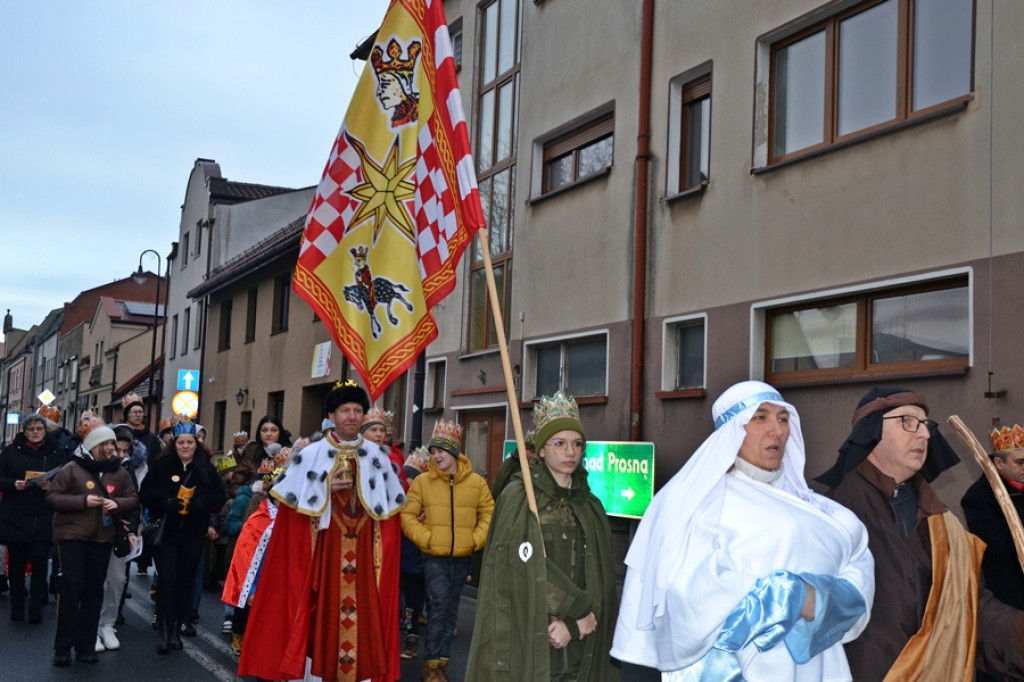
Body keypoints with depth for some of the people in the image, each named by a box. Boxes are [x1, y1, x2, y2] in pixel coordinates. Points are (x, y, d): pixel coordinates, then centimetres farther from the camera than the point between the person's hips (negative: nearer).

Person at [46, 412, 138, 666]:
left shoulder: (119, 472, 5)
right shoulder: (72, 468, -7)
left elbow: (133, 499, 9)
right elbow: (52, 496, -8)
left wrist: (118, 504, -12)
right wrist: (83, 501, -20)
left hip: (103, 538, 4)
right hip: (73, 535, -4)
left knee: (94, 590, 7)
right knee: (71, 587, -8)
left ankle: (86, 645, 15)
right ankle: (63, 646, 1)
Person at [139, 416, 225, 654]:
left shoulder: (207, 469, 5)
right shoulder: (161, 466, 0)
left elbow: (218, 499, 0)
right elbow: (147, 494, -5)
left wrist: (199, 503, -17)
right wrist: (166, 502, -22)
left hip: (193, 534, 2)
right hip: (166, 531, -2)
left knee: (186, 580, 8)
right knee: (167, 579, -8)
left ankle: (177, 628, 19)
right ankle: (163, 629, 0)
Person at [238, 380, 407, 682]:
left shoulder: (377, 457, 8)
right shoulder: (311, 455, 0)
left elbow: (388, 508, 11)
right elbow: (294, 503, -2)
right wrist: (327, 488, -13)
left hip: (363, 551, 2)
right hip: (323, 549, -2)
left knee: (363, 609, 2)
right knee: (323, 610, 0)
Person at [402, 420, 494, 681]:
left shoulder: (476, 482, 1)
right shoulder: (422, 481, -3)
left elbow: (489, 513, 7)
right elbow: (408, 516, -3)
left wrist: (476, 539, -5)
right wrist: (426, 539, -13)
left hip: (463, 557, 3)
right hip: (434, 556, -3)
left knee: (451, 608, 10)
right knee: (439, 605, -12)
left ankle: (441, 661, 22)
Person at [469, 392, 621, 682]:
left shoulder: (590, 507, 11)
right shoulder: (518, 497, -3)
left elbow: (601, 577, 4)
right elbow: (530, 566, -13)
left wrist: (571, 623, -10)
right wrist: (579, 610, -10)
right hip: (527, 640, -4)